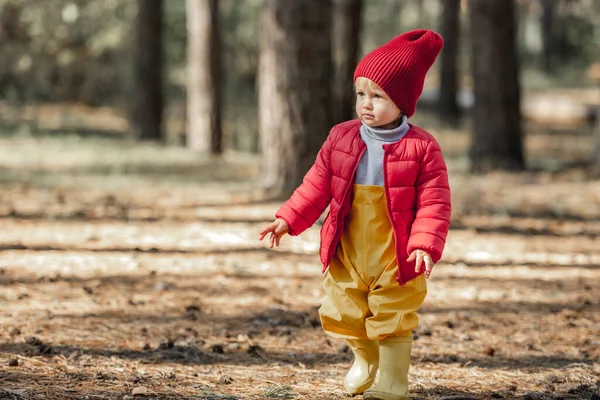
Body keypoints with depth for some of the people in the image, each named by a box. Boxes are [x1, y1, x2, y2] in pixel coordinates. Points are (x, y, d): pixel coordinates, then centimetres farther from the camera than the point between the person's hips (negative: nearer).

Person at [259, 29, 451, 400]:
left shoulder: (422, 147, -12)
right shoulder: (341, 138, 0)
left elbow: (434, 203, -12)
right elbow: (317, 186, 6)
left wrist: (426, 245, -24)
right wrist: (288, 220, -3)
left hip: (395, 259, -4)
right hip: (346, 257, 5)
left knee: (392, 323, 5)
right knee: (346, 315, 18)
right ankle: (367, 360, 44)